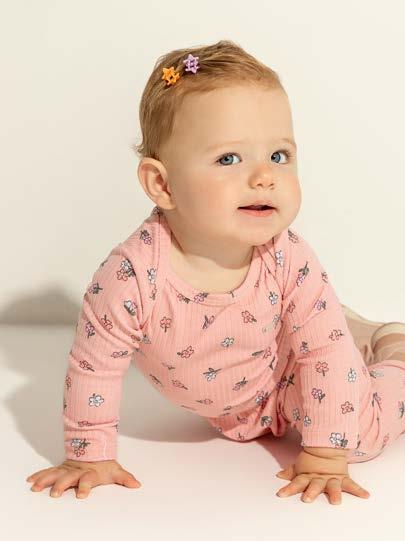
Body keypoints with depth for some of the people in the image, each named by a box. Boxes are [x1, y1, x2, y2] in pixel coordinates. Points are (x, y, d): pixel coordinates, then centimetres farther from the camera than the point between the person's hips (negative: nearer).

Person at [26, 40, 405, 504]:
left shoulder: (288, 258, -34)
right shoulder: (132, 276, -38)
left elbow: (330, 354, -26)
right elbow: (93, 367, -24)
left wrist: (324, 457, -24)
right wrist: (90, 457, -16)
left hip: (290, 380, -1)